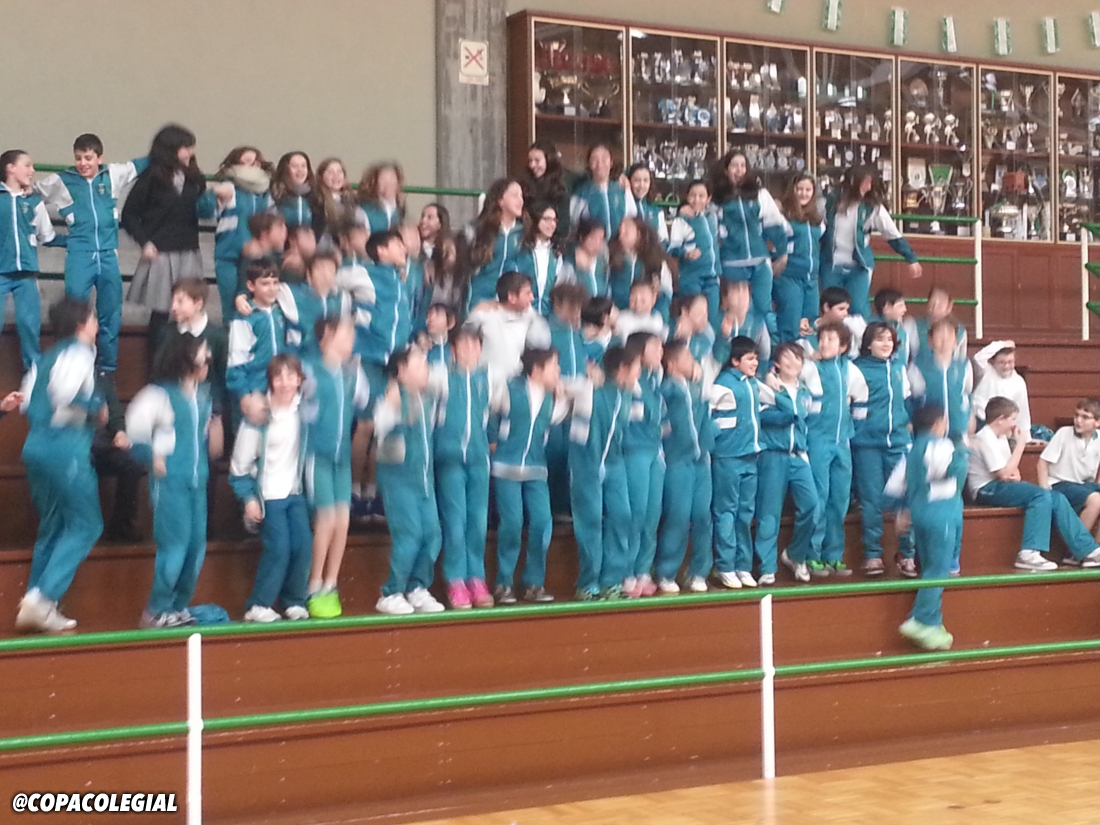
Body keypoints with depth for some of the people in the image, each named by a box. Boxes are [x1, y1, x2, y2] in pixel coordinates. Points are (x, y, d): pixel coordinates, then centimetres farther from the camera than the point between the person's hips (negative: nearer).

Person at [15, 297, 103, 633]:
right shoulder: (79, 353, -7)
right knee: (85, 524, -2)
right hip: (66, 450, -9)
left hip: (35, 447, 9)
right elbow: (67, 392, -24)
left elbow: (27, 401, 16)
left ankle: (37, 606, 14)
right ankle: (42, 599, -12)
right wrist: (96, 410, -9)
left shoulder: (44, 359, 18)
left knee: (52, 527, 16)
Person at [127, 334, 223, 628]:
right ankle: (157, 610, 2)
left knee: (196, 545, 6)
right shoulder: (160, 394, -9)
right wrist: (153, 458, -10)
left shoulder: (202, 395, 11)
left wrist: (213, 439, 3)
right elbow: (134, 431, -9)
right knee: (175, 544, -10)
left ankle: (179, 607, 18)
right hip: (170, 480, -7)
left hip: (197, 480, 7)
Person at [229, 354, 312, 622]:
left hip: (294, 491, 4)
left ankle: (293, 601, 12)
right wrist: (248, 498, -9)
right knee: (279, 548, -12)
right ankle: (257, 605, 2)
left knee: (303, 545, -6)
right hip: (268, 494, -4)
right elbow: (241, 462, -8)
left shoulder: (303, 408, -4)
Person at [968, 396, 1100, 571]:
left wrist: (1015, 475, -6)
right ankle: (1028, 554, -35)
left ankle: (1086, 551, -7)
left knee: (1057, 498, -5)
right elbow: (1004, 474, -21)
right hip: (987, 490, -9)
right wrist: (1020, 444, -15)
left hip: (1002, 486, 9)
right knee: (1041, 496, -28)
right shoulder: (985, 440, -15)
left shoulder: (1000, 437, 15)